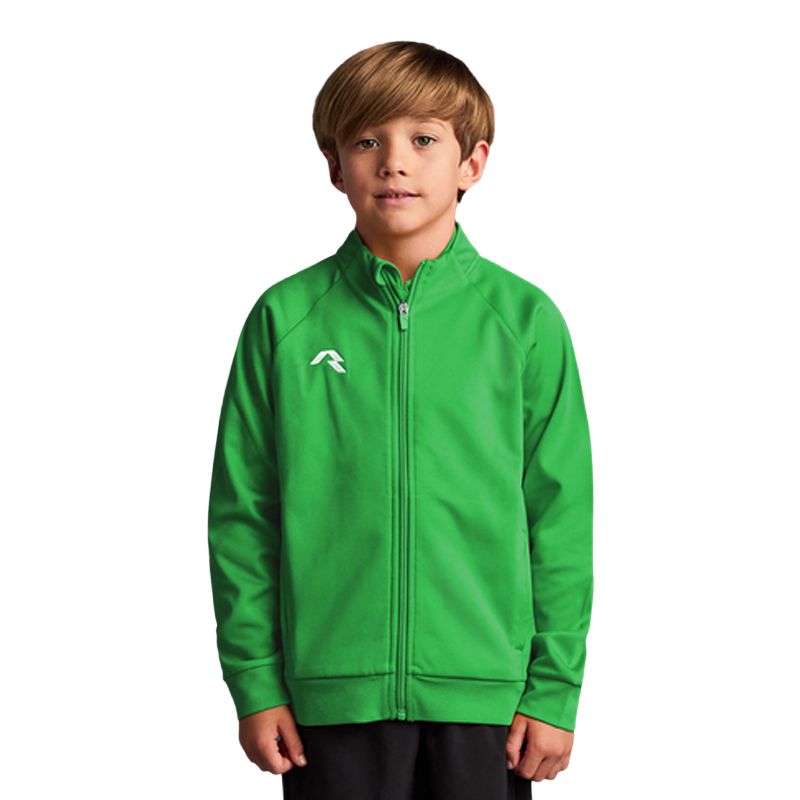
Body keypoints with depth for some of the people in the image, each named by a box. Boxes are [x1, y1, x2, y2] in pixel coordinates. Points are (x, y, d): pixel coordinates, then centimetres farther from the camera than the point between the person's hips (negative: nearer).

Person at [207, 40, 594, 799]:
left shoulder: (524, 319, -1)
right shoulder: (285, 318, 0)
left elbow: (561, 517, 1)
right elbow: (242, 514, 3)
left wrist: (555, 688, -2)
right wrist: (255, 682, 0)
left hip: (484, 691, 0)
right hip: (331, 694, 0)